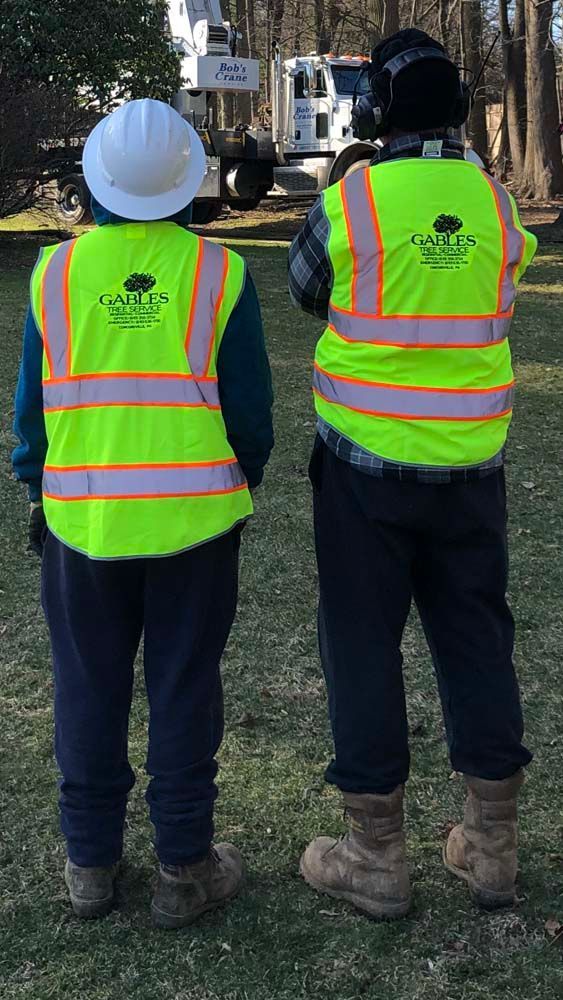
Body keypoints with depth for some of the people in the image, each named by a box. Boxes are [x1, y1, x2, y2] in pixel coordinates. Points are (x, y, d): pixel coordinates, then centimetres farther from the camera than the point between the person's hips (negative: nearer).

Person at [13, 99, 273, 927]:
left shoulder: (57, 271, -2)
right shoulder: (218, 272, -6)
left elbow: (34, 402, 4)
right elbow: (250, 405, -2)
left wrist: (38, 493, 17)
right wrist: (241, 487, 14)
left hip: (81, 518, 2)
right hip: (195, 516, -1)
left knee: (90, 689, 14)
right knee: (184, 689, 8)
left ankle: (91, 863, 25)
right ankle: (185, 870, 18)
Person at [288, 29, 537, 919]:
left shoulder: (348, 203, -11)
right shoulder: (496, 205, -1)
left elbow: (305, 290, 6)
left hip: (367, 465, -3)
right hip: (471, 467, 4)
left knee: (364, 645, 7)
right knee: (476, 642, 13)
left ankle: (377, 859, 14)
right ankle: (491, 848, 22)